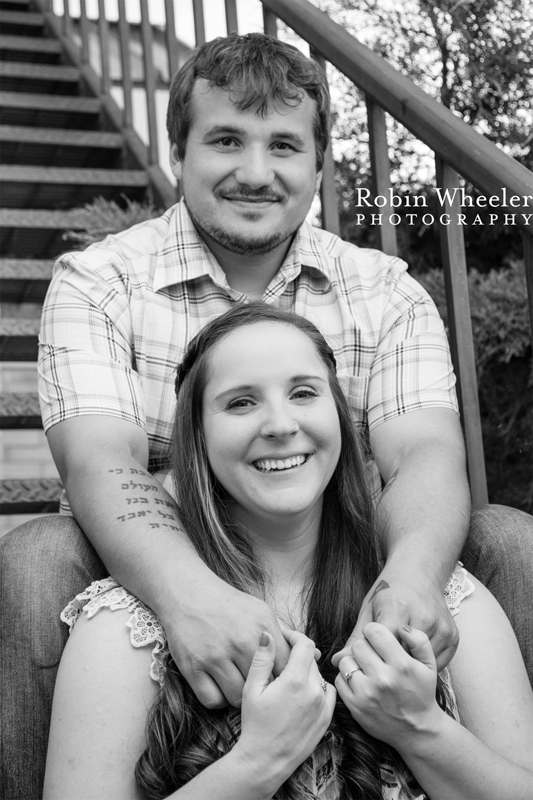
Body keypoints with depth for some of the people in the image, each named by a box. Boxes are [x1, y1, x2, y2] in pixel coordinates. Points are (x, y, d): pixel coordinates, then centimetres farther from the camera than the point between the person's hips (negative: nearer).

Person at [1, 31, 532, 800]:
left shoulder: (385, 293, 4)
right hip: (166, 582, -2)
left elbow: (426, 455, -12)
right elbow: (101, 463, -19)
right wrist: (191, 591, -42)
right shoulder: (96, 282, -3)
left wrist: (414, 571, -38)